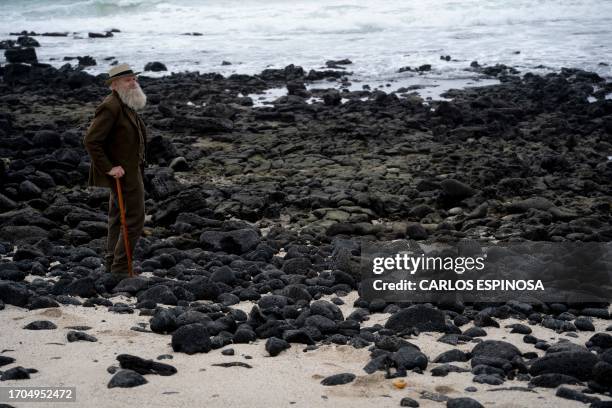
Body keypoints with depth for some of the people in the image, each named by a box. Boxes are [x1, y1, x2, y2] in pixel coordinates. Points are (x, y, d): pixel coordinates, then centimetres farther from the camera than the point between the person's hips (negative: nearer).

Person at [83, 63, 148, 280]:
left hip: (129, 170, 10)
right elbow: (90, 141, -25)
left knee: (118, 217, 17)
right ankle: (120, 267, 1)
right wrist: (109, 168, -23)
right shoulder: (110, 107, -21)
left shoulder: (126, 105, 9)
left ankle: (112, 261, 28)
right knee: (134, 219, -6)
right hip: (123, 173, -10)